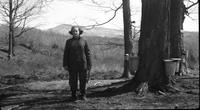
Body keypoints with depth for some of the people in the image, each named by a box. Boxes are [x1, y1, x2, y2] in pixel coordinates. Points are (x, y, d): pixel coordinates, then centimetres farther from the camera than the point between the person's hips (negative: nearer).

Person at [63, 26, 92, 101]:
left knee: (83, 80, 1)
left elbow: (88, 53, 5)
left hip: (82, 64, 0)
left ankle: (83, 95, 11)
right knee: (73, 80, 2)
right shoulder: (69, 41, 6)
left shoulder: (83, 41, 6)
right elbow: (66, 53, 4)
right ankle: (73, 96, 12)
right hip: (72, 65, 0)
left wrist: (89, 65, 0)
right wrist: (65, 65, -3)